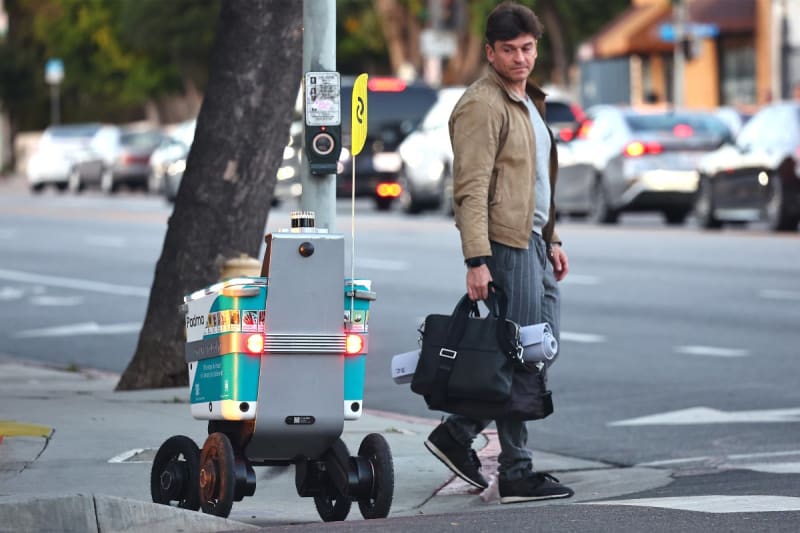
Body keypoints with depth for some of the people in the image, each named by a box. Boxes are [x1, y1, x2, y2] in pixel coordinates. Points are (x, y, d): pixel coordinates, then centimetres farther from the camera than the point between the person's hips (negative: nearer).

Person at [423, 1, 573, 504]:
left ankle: (457, 434, 19)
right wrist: (477, 260, -24)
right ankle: (516, 475, -1)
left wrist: (552, 239, 22)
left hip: (533, 241, 10)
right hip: (505, 245, -10)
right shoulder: (482, 105, -13)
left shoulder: (529, 101, 18)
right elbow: (471, 188, -19)